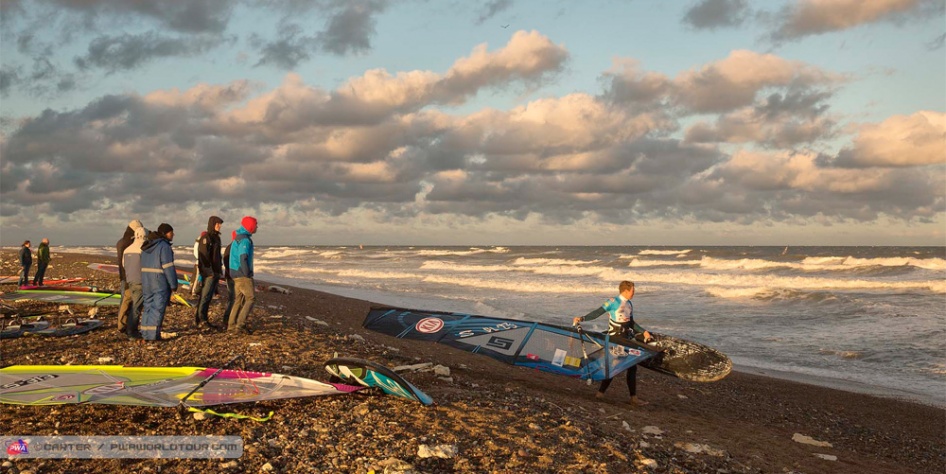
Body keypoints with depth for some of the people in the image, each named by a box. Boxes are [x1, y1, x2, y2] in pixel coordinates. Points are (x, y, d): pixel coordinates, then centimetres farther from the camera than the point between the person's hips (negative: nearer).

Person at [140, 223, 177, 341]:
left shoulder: (147, 246, 12)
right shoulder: (164, 246, -14)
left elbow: (143, 265, 14)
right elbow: (168, 267, -17)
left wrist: (144, 283, 18)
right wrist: (173, 284, -12)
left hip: (147, 280, 8)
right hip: (161, 282, -8)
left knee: (148, 305, 13)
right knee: (158, 307, -4)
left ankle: (145, 334, 16)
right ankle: (153, 335, -5)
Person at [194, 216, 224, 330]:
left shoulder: (216, 237, 18)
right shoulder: (206, 237, -10)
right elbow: (204, 255, -17)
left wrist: (219, 270, 20)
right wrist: (209, 271, -22)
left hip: (215, 272, 9)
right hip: (208, 272, -9)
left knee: (209, 296, 10)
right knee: (205, 296, -9)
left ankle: (203, 320, 15)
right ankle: (199, 319, -6)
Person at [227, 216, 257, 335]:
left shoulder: (239, 238, 17)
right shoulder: (245, 240, -16)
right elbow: (243, 258, -25)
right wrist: (247, 274, -18)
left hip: (237, 274, 10)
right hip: (242, 274, -10)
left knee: (239, 300, 11)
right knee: (251, 298, -7)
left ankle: (231, 325, 10)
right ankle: (240, 324, -11)